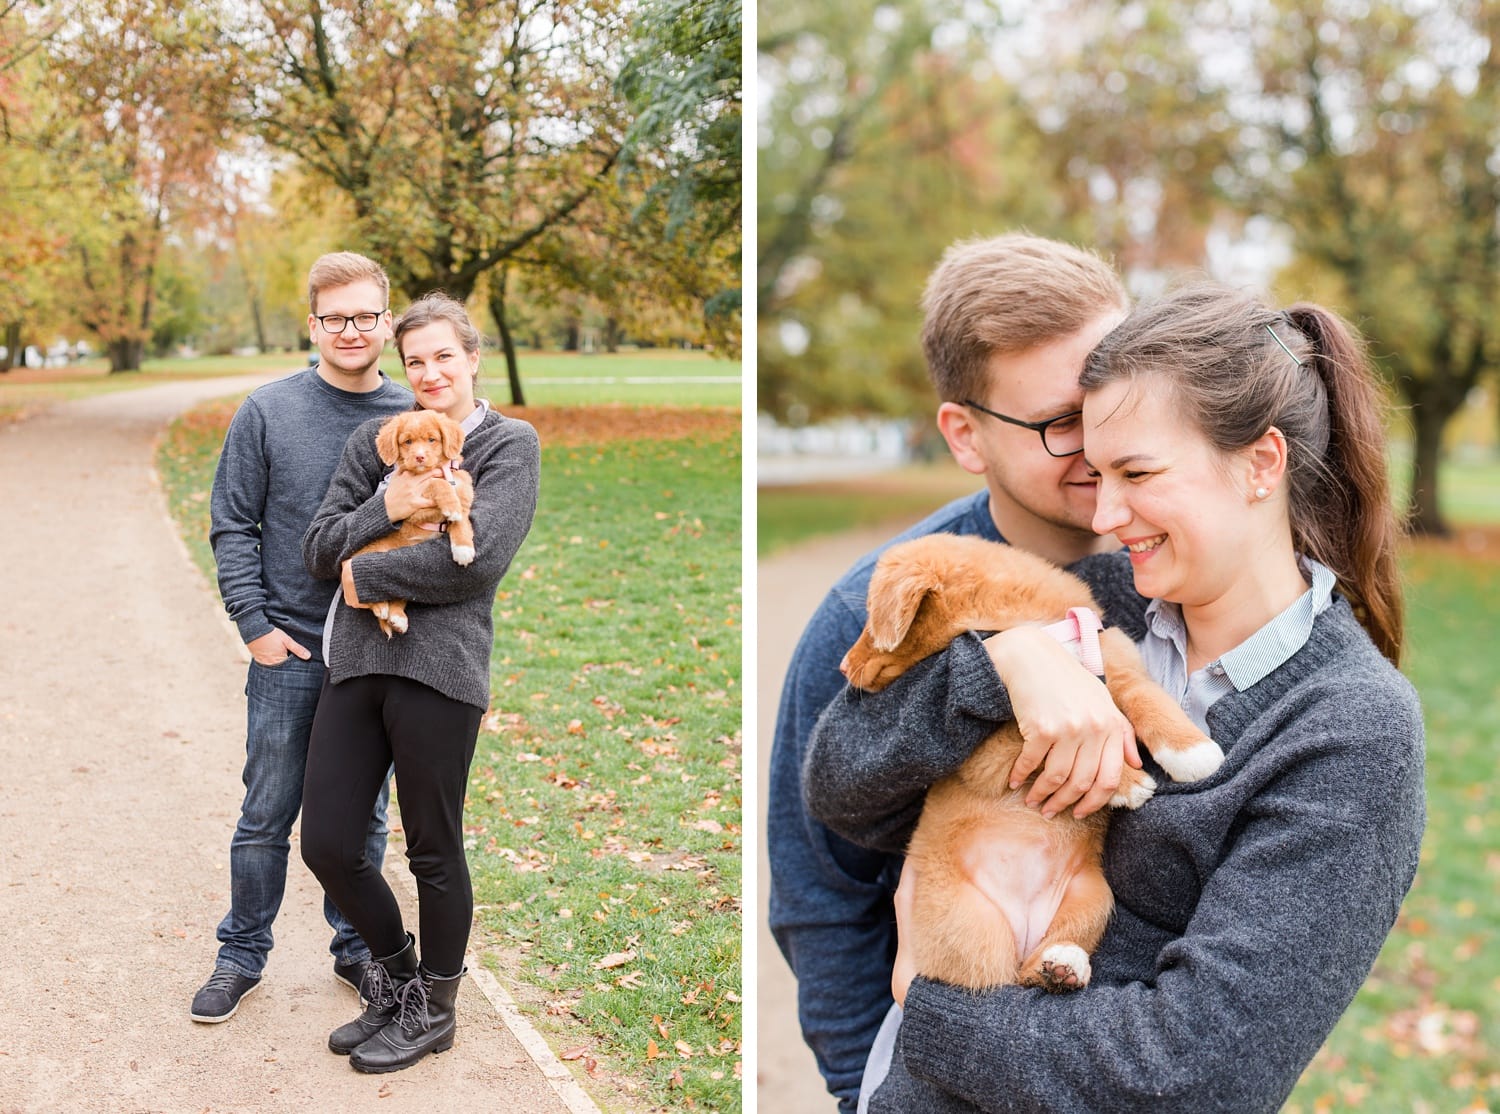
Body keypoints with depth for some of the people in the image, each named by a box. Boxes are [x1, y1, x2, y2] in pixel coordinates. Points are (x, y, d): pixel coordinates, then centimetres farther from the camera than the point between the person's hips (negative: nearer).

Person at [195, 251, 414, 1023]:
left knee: (364, 815, 12)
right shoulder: (267, 412, -2)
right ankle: (242, 952, 25)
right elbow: (232, 526, 0)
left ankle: (357, 946, 29)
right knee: (267, 814, 8)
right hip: (288, 651, -1)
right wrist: (255, 624, -6)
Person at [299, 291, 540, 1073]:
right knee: (326, 844, 6)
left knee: (434, 852, 7)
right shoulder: (375, 440, 15)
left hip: (439, 665, -5)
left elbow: (476, 559, -14)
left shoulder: (510, 445, 1)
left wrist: (366, 575, -7)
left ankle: (432, 1009, 28)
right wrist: (385, 508, -9)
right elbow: (318, 549, 9)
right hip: (357, 659, 5)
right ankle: (394, 973, 33)